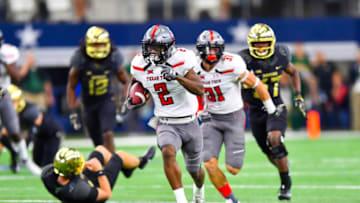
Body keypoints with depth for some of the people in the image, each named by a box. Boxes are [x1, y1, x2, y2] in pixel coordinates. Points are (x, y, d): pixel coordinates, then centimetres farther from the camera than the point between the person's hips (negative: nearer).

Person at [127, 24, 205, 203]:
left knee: (195, 171, 16)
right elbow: (137, 81, 18)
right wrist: (134, 98, -2)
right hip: (166, 125, 1)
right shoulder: (141, 65, -6)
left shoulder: (180, 61, -18)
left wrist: (177, 76, -38)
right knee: (168, 153, -32)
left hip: (189, 123, -1)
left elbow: (200, 90, -26)